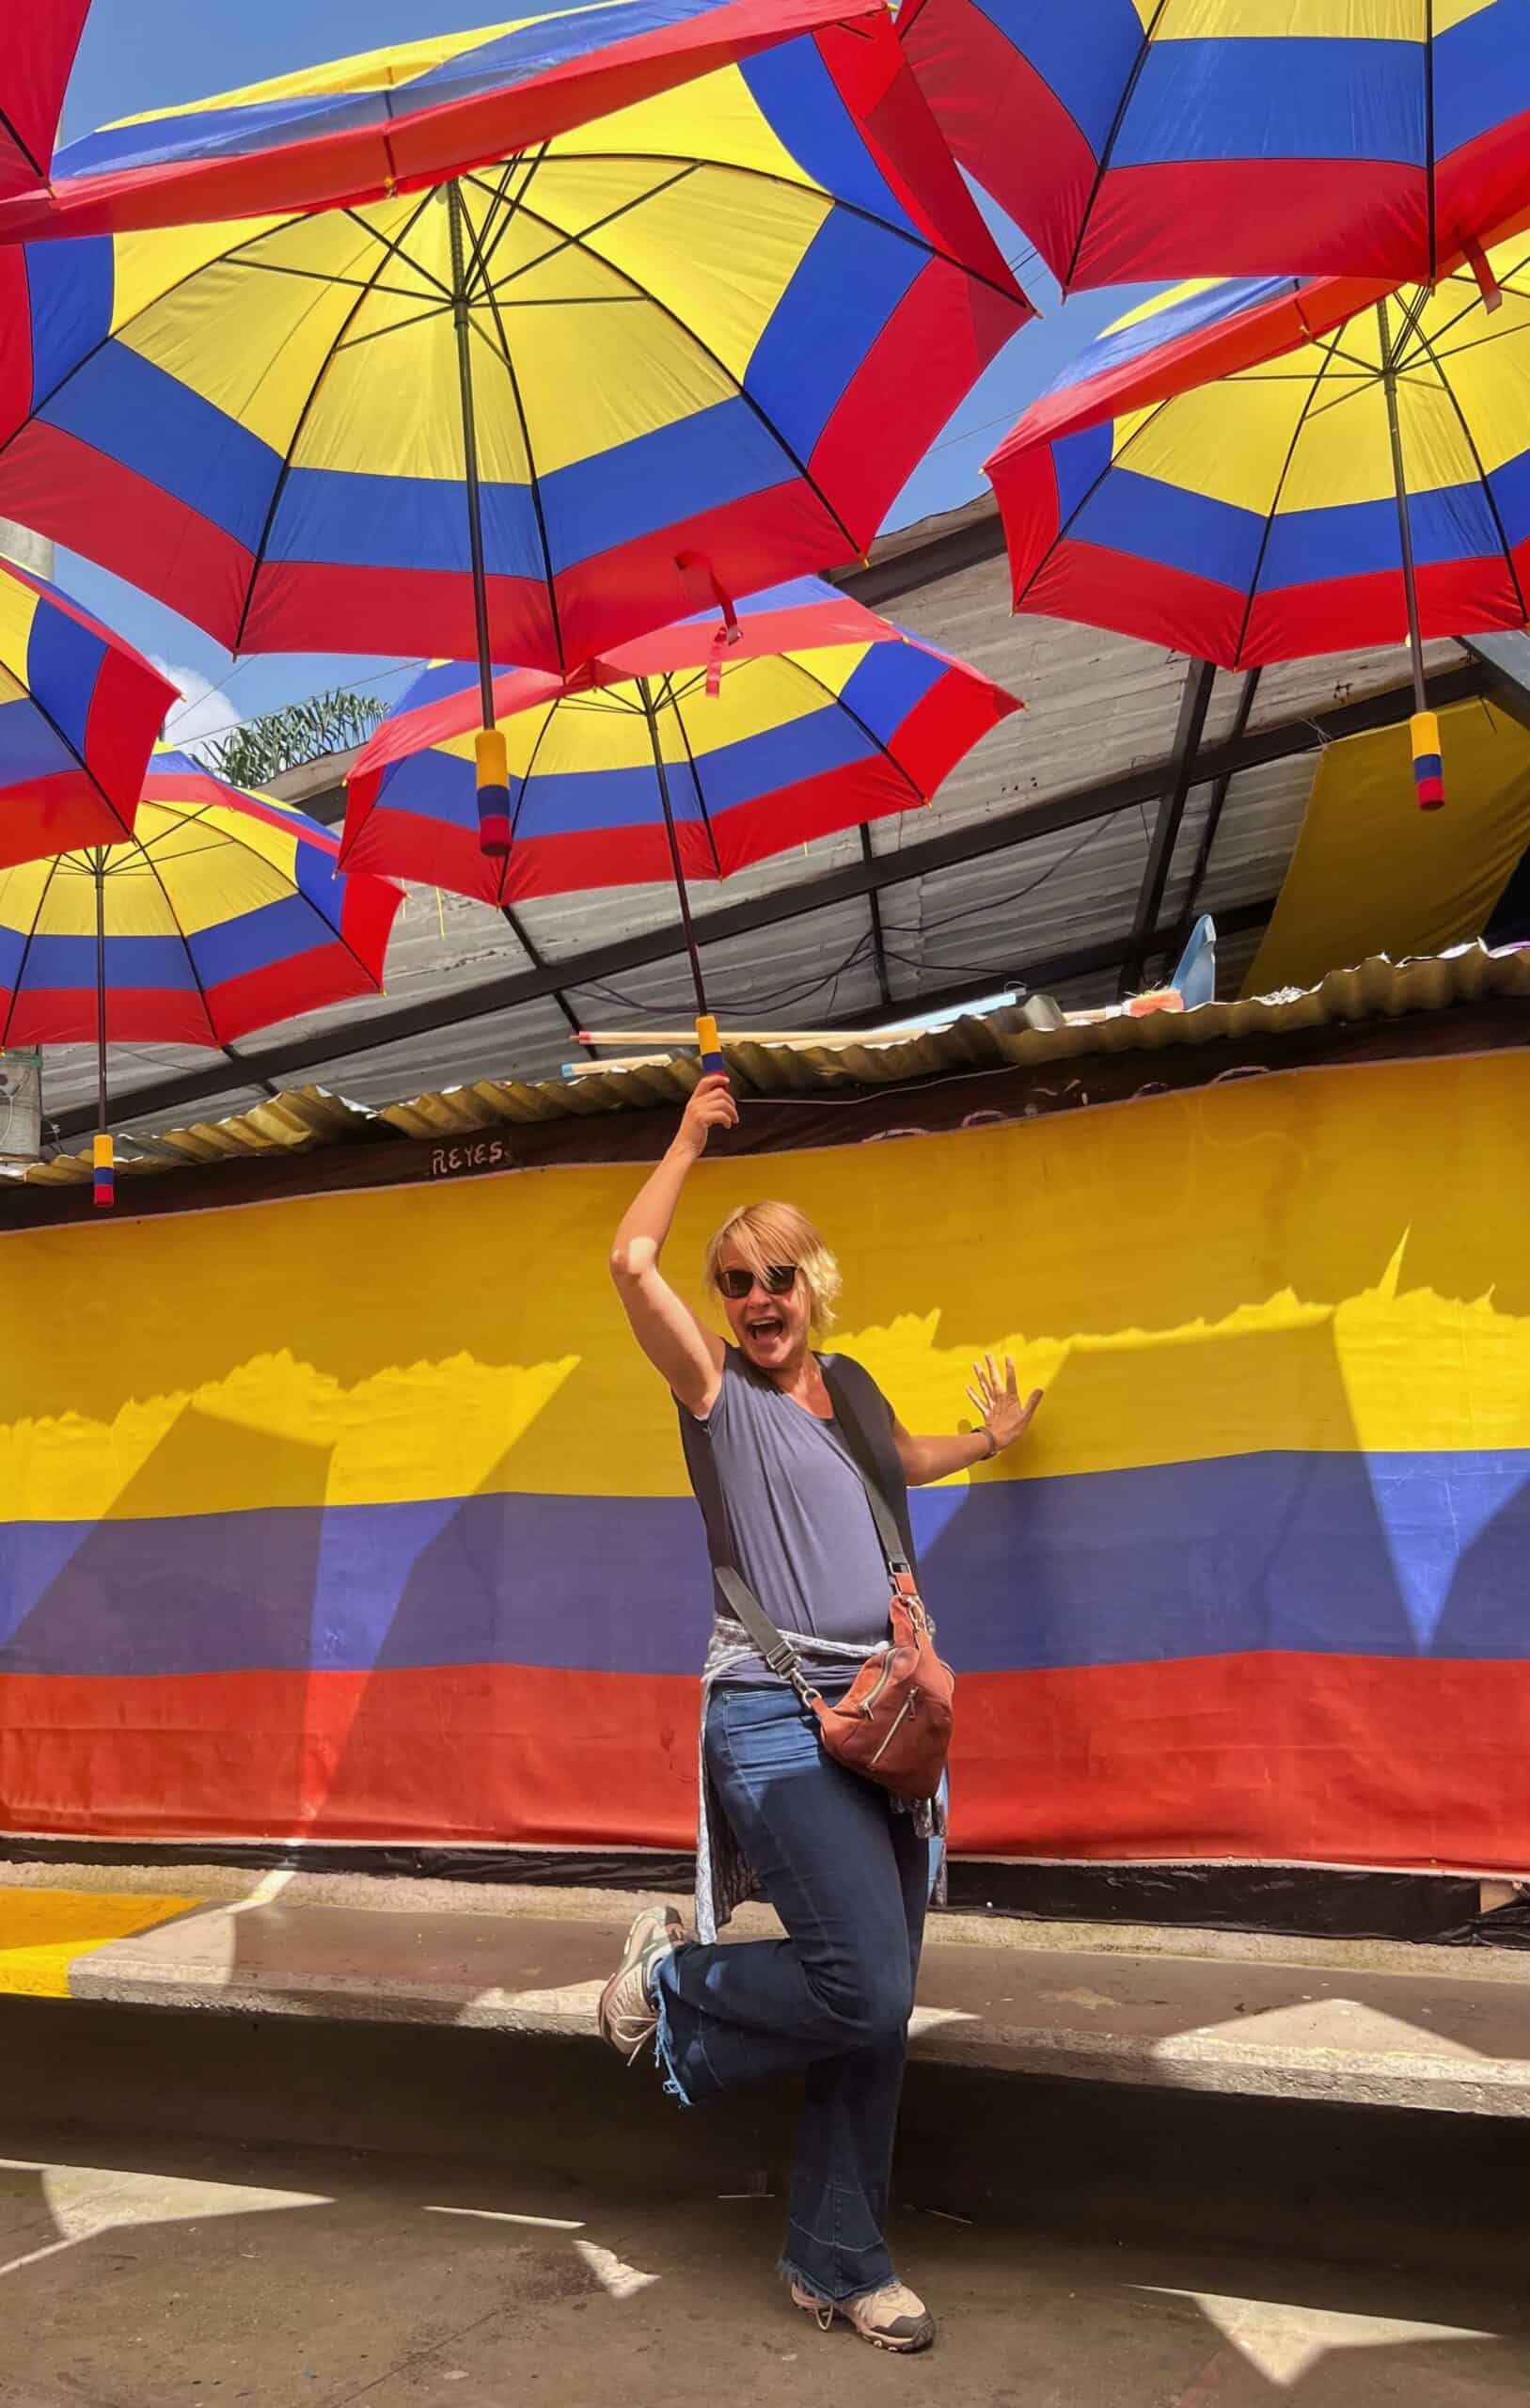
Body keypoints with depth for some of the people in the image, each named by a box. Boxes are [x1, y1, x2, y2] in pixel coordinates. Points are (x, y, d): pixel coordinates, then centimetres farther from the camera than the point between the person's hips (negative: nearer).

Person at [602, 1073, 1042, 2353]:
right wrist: (692, 1138, -5)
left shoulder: (851, 1386, 14)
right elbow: (631, 1261, -16)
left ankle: (838, 2263, 26)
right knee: (866, 1991, -17)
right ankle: (676, 1977, 11)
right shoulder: (719, 1388, -2)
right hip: (777, 1720, -6)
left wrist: (989, 1436, 31)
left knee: (878, 2013, 9)